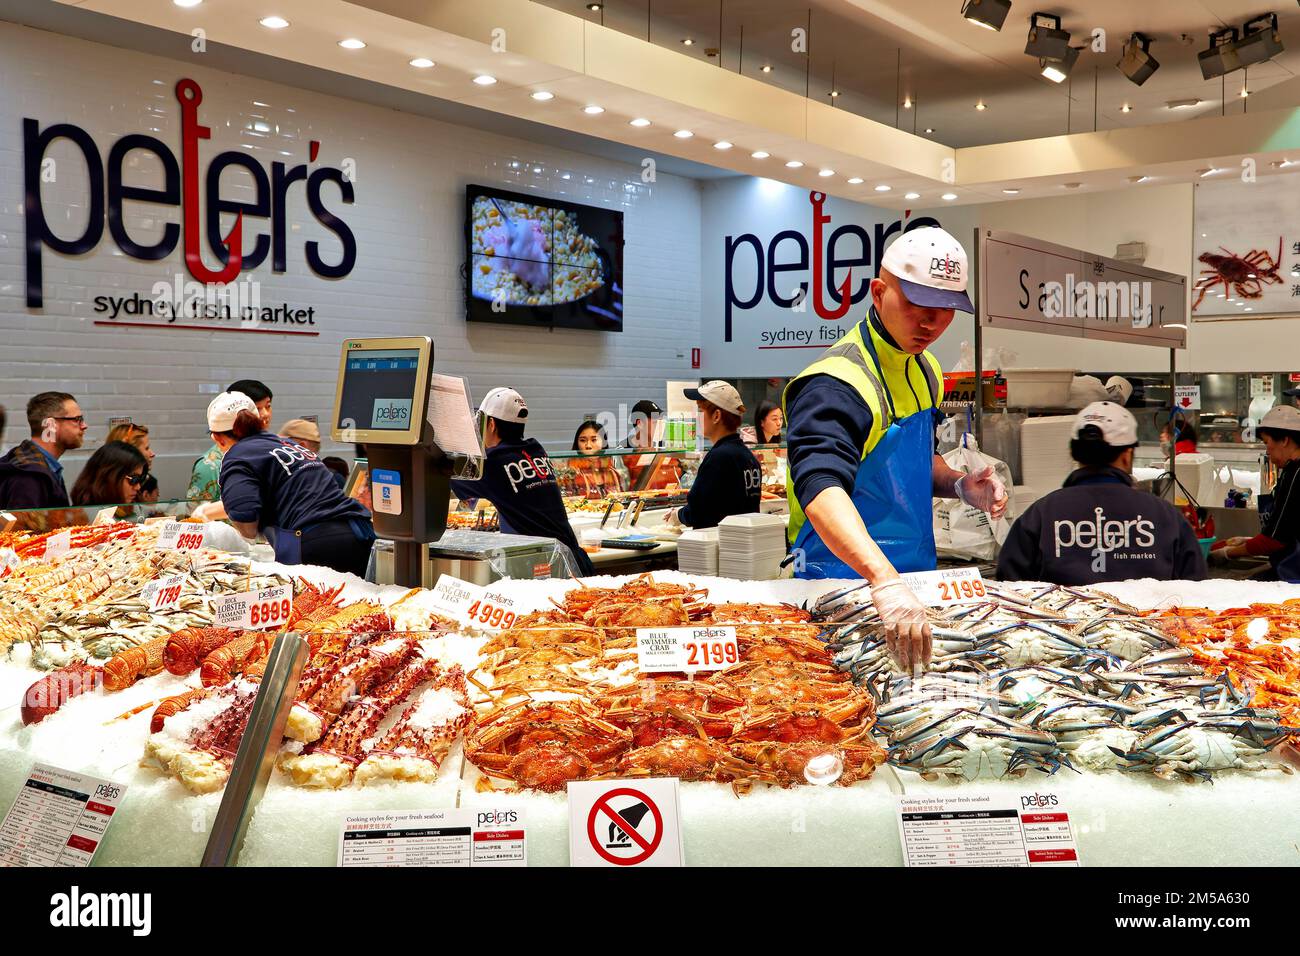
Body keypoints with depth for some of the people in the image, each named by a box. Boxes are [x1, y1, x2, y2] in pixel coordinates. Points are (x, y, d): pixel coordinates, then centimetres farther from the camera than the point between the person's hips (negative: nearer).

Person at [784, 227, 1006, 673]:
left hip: (915, 580, 8)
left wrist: (957, 485, 1)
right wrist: (885, 582, -51)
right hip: (844, 586, -8)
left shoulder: (926, 371, 7)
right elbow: (821, 490, -38)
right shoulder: (835, 384, -22)